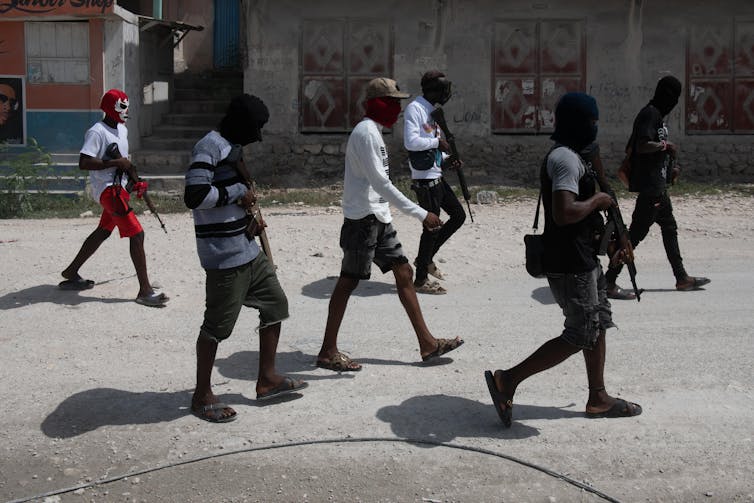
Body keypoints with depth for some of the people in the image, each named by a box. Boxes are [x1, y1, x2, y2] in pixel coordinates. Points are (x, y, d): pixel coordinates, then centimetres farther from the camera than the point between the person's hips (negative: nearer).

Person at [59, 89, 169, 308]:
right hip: (107, 189, -10)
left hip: (119, 188, 10)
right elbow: (84, 163, -24)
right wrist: (115, 162, -22)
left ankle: (71, 273, 34)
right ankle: (145, 291, -11)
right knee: (136, 234, -13)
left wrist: (136, 181, 14)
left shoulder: (122, 129, 13)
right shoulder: (97, 132, -16)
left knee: (103, 232, 19)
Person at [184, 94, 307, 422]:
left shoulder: (232, 147, 15)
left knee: (275, 303, 14)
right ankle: (202, 396, 12)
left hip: (247, 248, 10)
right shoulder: (209, 147, -15)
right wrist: (238, 192, -16)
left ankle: (267, 378, 25)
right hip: (223, 254, -10)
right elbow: (194, 195, -26)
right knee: (218, 324, -2)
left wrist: (247, 214, 9)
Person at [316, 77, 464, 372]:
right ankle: (328, 352, 5)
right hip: (363, 218, -10)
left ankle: (427, 344, 14)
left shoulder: (374, 132, 16)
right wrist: (420, 214, -24)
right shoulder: (365, 132, -16)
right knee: (348, 281, -4)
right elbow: (380, 183, -23)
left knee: (404, 273, 9)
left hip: (379, 219, 10)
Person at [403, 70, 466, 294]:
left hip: (436, 176, 10)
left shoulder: (432, 111, 15)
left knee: (458, 215, 14)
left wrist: (447, 160, 7)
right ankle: (421, 280, 9)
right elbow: (410, 142, -24)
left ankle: (425, 258, 25)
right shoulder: (414, 108, -13)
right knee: (432, 226, -3)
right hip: (424, 178, -10)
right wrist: (438, 142, -16)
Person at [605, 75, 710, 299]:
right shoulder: (650, 114, -15)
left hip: (658, 186, 11)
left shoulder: (656, 115, 16)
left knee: (670, 228, 18)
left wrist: (670, 168, 13)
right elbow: (642, 146, -28)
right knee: (637, 232, -9)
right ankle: (609, 282, -6)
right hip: (650, 186, -11)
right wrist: (667, 145, -13)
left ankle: (682, 278, 30)